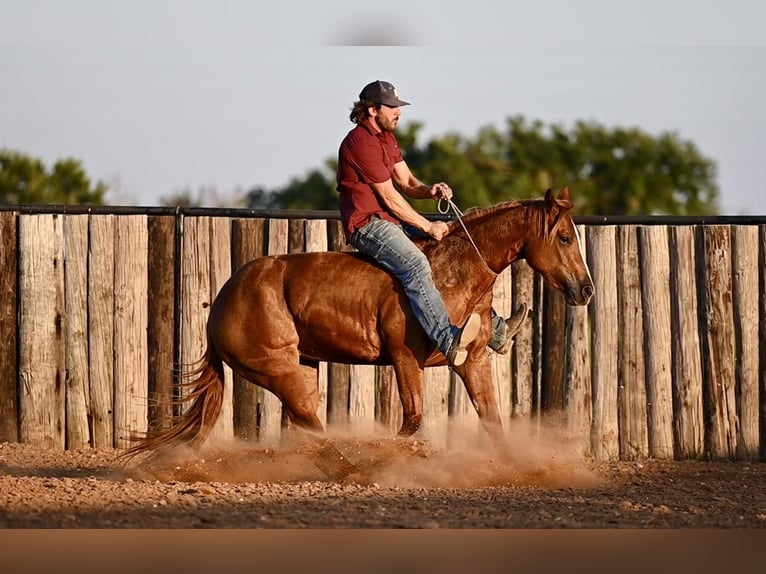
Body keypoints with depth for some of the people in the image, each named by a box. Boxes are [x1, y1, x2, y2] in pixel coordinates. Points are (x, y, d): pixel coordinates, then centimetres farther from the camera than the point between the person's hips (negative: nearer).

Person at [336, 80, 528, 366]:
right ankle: (450, 342, -50)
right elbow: (389, 197, -15)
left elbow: (406, 183, 16)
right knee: (416, 265, -34)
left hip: (390, 222, 11)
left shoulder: (386, 137, 18)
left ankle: (496, 331, 17)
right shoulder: (361, 142, -15)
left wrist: (431, 191, -7)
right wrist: (428, 227, -9)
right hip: (367, 224, -11)